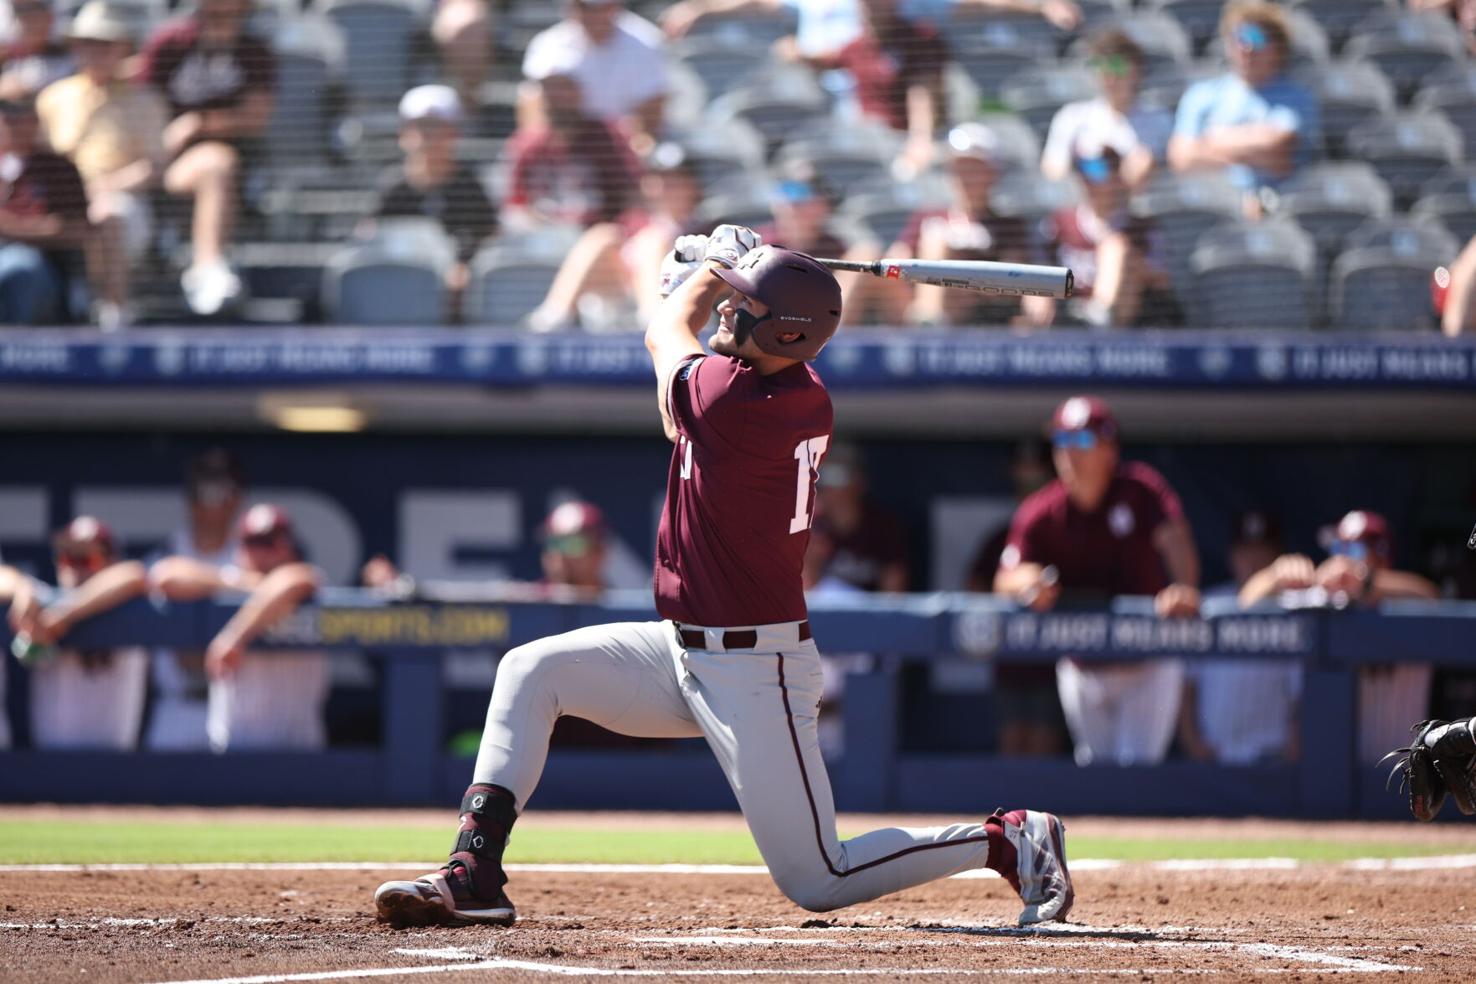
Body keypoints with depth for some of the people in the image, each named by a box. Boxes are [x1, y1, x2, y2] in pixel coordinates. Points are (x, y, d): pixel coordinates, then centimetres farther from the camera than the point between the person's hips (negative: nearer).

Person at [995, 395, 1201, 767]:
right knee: (1096, 765, 12)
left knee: (1139, 764, -10)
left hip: (1147, 667, -3)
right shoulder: (1039, 514, -9)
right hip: (1083, 671, 3)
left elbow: (1174, 537, -29)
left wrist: (1184, 588, -50)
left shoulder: (1140, 489, -14)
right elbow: (1003, 582, -12)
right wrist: (1025, 582, -37)